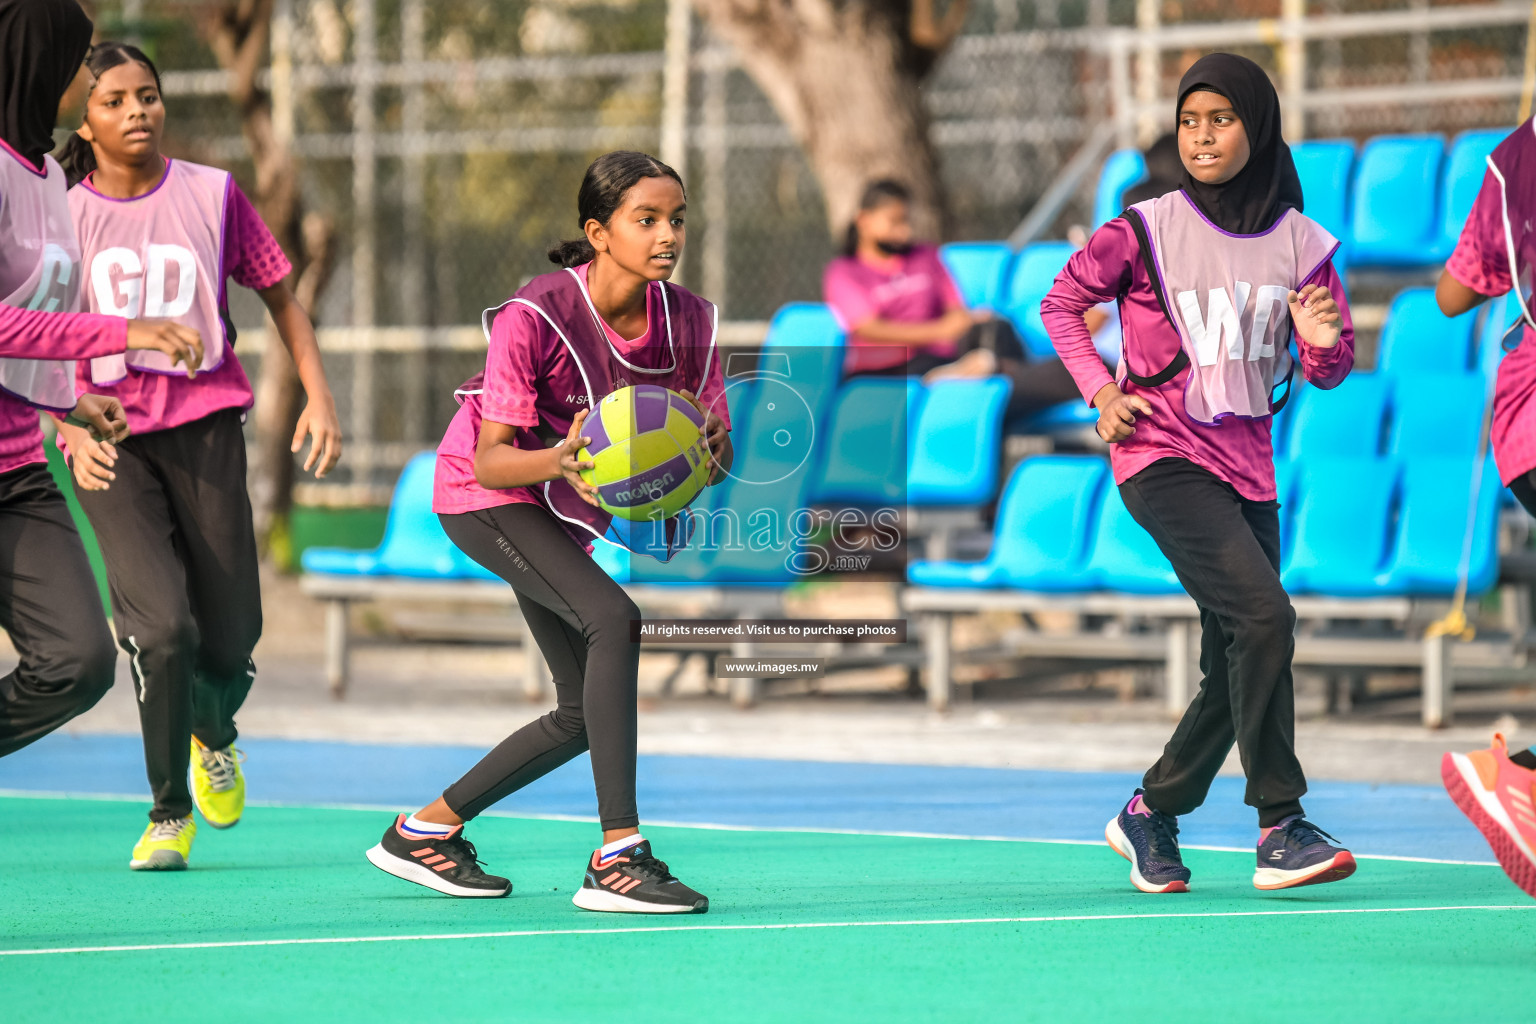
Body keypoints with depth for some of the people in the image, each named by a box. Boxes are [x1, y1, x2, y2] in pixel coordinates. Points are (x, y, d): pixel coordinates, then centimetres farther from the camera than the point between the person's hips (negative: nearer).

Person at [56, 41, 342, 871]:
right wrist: (74, 431, -10)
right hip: (111, 439, -1)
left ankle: (213, 733, 41)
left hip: (204, 426, 2)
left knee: (230, 636, 2)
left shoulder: (211, 195, 3)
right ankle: (168, 816, -2)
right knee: (163, 625, -19)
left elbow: (280, 297, 13)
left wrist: (318, 396, 3)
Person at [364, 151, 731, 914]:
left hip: (567, 509, 7)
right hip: (482, 498, -7)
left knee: (586, 715, 8)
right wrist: (559, 460, -47)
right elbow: (491, 458, -27)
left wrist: (711, 450, -33)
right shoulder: (534, 318, -28)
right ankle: (617, 856, -33)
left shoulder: (687, 321, -13)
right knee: (614, 619, -30)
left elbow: (716, 457, -8)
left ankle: (426, 831, 26)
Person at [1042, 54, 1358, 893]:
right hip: (1163, 458, -5)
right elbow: (1061, 303, 7)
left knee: (1236, 670, 7)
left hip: (1247, 467, 5)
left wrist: (1326, 344, -14)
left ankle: (1150, 815, 29)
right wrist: (1101, 391, -6)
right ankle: (1280, 829, -22)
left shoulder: (1300, 242, 3)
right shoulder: (1145, 232, -7)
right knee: (1264, 614, -23)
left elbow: (1328, 373, 9)